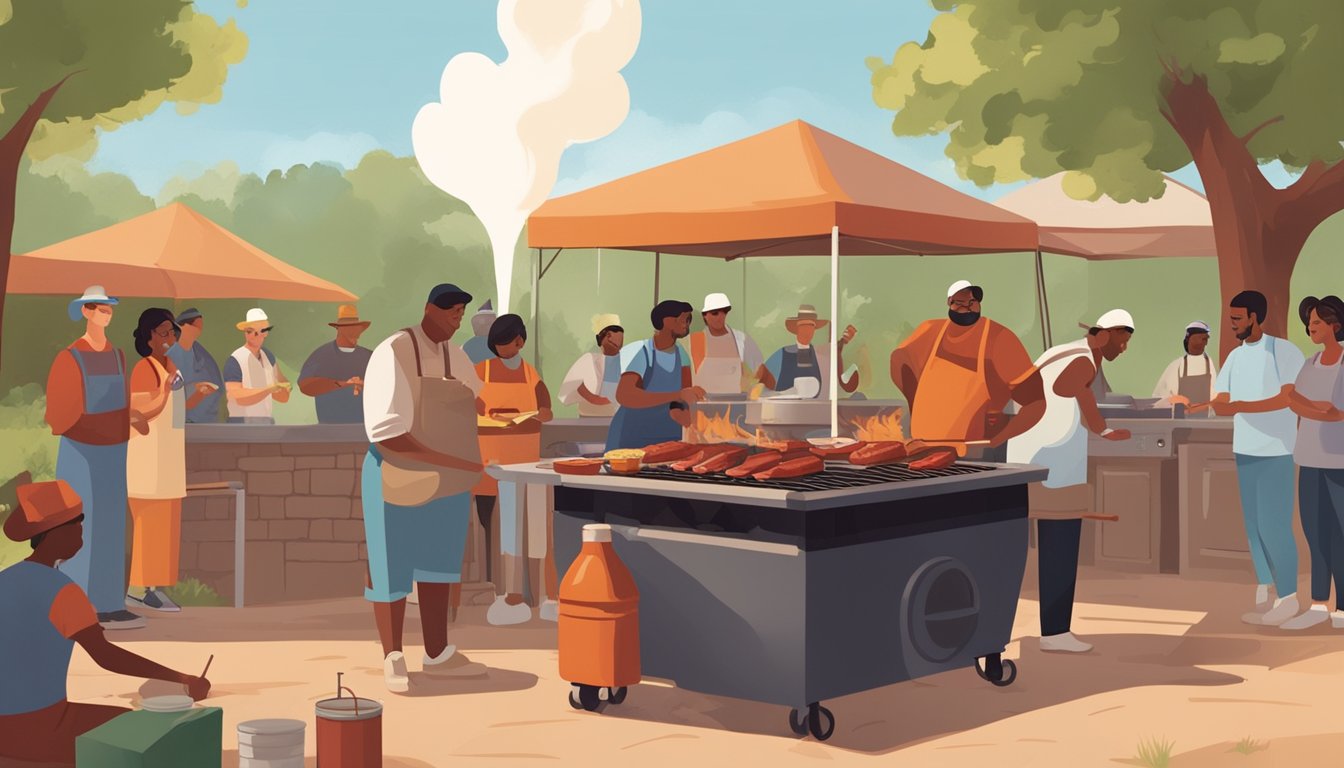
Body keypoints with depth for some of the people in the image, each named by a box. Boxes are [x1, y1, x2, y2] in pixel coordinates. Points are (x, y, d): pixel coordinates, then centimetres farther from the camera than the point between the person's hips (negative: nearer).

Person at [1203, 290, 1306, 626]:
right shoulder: (1235, 356, 12)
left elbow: (1289, 398, -17)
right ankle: (1263, 596, 15)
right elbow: (1221, 401, 9)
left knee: (1274, 526, -7)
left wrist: (1239, 407, -24)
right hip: (1244, 451, 6)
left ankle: (1288, 597, 6)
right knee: (1254, 526, 8)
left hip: (1276, 453, -6)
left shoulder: (1285, 351, -8)